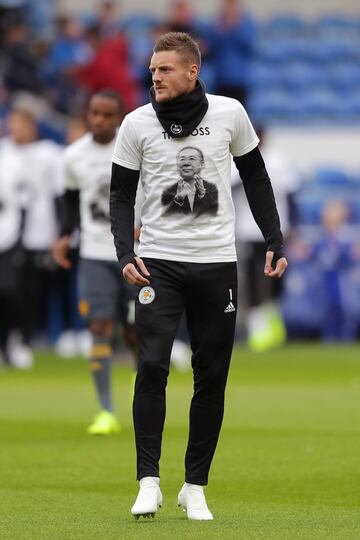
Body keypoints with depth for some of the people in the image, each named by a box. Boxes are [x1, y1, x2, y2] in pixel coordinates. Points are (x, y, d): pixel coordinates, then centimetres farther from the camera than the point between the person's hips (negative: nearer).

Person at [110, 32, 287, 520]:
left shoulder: (229, 113, 0)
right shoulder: (137, 124, -1)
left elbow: (255, 176, 11)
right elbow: (122, 195, 4)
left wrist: (275, 241, 5)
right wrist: (126, 254, -10)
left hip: (216, 263, 1)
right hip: (159, 263, -1)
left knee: (212, 378, 3)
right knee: (152, 366, -15)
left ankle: (195, 487, 13)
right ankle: (149, 481, -10)